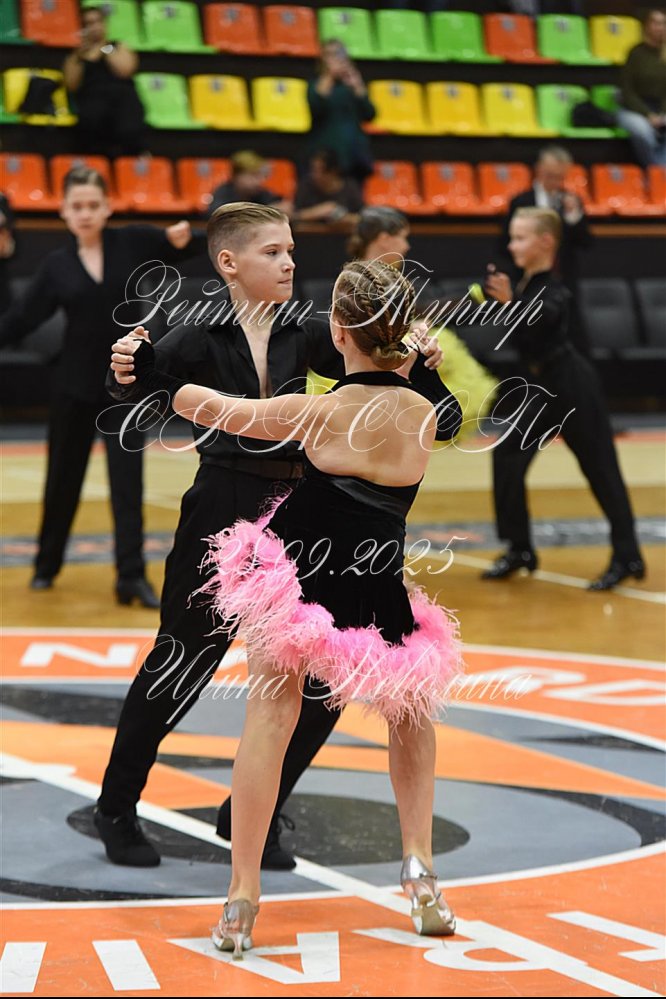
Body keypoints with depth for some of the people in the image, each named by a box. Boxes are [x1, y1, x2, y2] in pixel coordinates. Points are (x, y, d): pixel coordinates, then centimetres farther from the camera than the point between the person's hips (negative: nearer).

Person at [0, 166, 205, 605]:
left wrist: (182, 237, -23)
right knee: (64, 477, 11)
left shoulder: (132, 243, -3)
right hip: (76, 383, 1)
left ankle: (132, 576, -5)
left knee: (127, 481, -5)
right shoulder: (56, 265, -1)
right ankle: (47, 565, 29)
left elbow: (188, 247, 1)